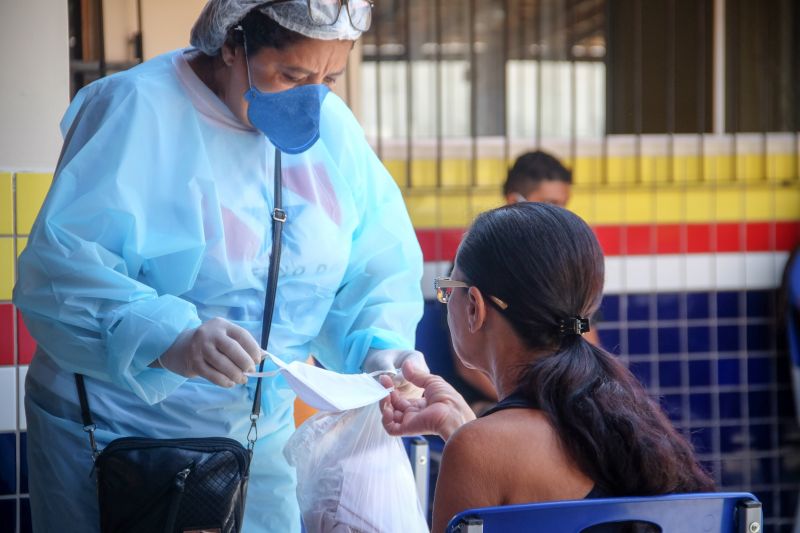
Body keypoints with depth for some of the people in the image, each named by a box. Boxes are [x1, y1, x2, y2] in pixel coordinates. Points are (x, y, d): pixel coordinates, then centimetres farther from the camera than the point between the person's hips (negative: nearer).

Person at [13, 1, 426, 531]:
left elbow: (379, 272, 5)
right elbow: (59, 273, -26)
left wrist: (380, 348, -17)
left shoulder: (332, 127, 2)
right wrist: (166, 339, -42)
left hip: (261, 442, 5)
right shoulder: (137, 109, -17)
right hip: (114, 436, -5)